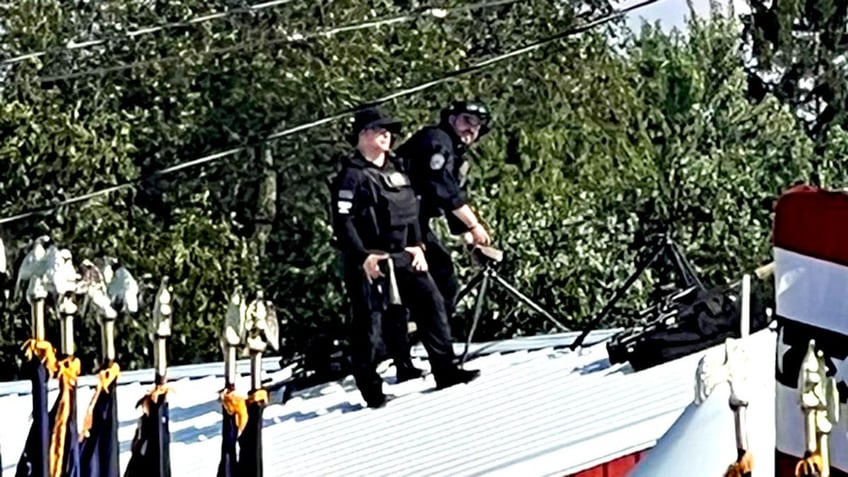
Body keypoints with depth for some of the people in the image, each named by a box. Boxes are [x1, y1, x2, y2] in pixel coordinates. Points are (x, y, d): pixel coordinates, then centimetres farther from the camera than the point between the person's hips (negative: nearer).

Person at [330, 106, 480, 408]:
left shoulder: (396, 169, 15)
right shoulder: (352, 175, -9)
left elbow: (411, 210, 21)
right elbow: (343, 222, -14)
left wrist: (417, 245, 9)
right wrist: (362, 256, -20)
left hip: (402, 256, 7)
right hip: (369, 262, -7)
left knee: (431, 302, 2)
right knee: (369, 322, -3)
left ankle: (446, 370, 8)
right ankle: (370, 389, 5)